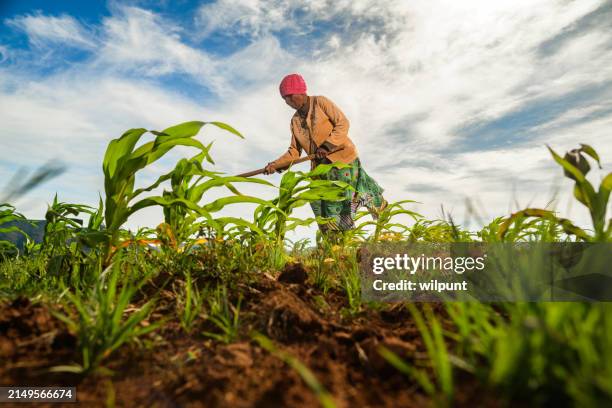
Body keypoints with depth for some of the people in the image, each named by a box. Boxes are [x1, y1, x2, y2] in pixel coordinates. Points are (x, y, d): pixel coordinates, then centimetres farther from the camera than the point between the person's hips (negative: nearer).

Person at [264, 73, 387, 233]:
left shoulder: (320, 102, -1)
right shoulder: (295, 121, 15)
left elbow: (343, 123, -8)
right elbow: (294, 151, 12)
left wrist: (327, 146, -18)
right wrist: (275, 164, -1)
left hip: (341, 156, -5)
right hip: (320, 165, 6)